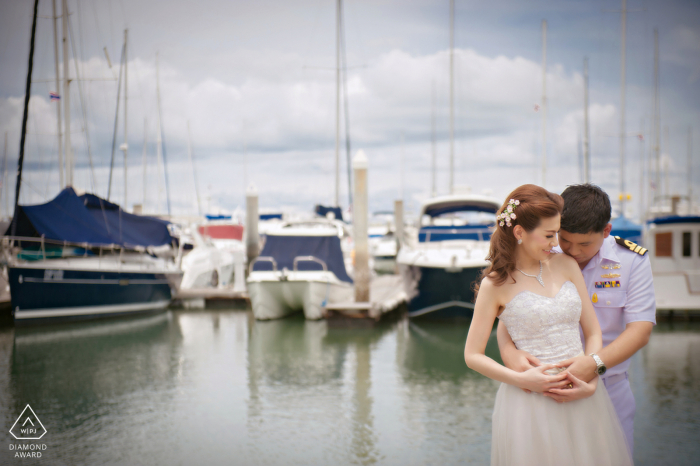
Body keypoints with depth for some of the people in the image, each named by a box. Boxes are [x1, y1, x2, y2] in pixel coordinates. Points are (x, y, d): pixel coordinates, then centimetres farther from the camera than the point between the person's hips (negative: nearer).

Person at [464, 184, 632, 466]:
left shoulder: (567, 266, 7)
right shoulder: (495, 285, -5)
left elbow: (593, 332, 8)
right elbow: (472, 355, -2)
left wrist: (590, 382, -8)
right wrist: (521, 379, -15)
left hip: (581, 401, 4)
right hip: (530, 404, -4)